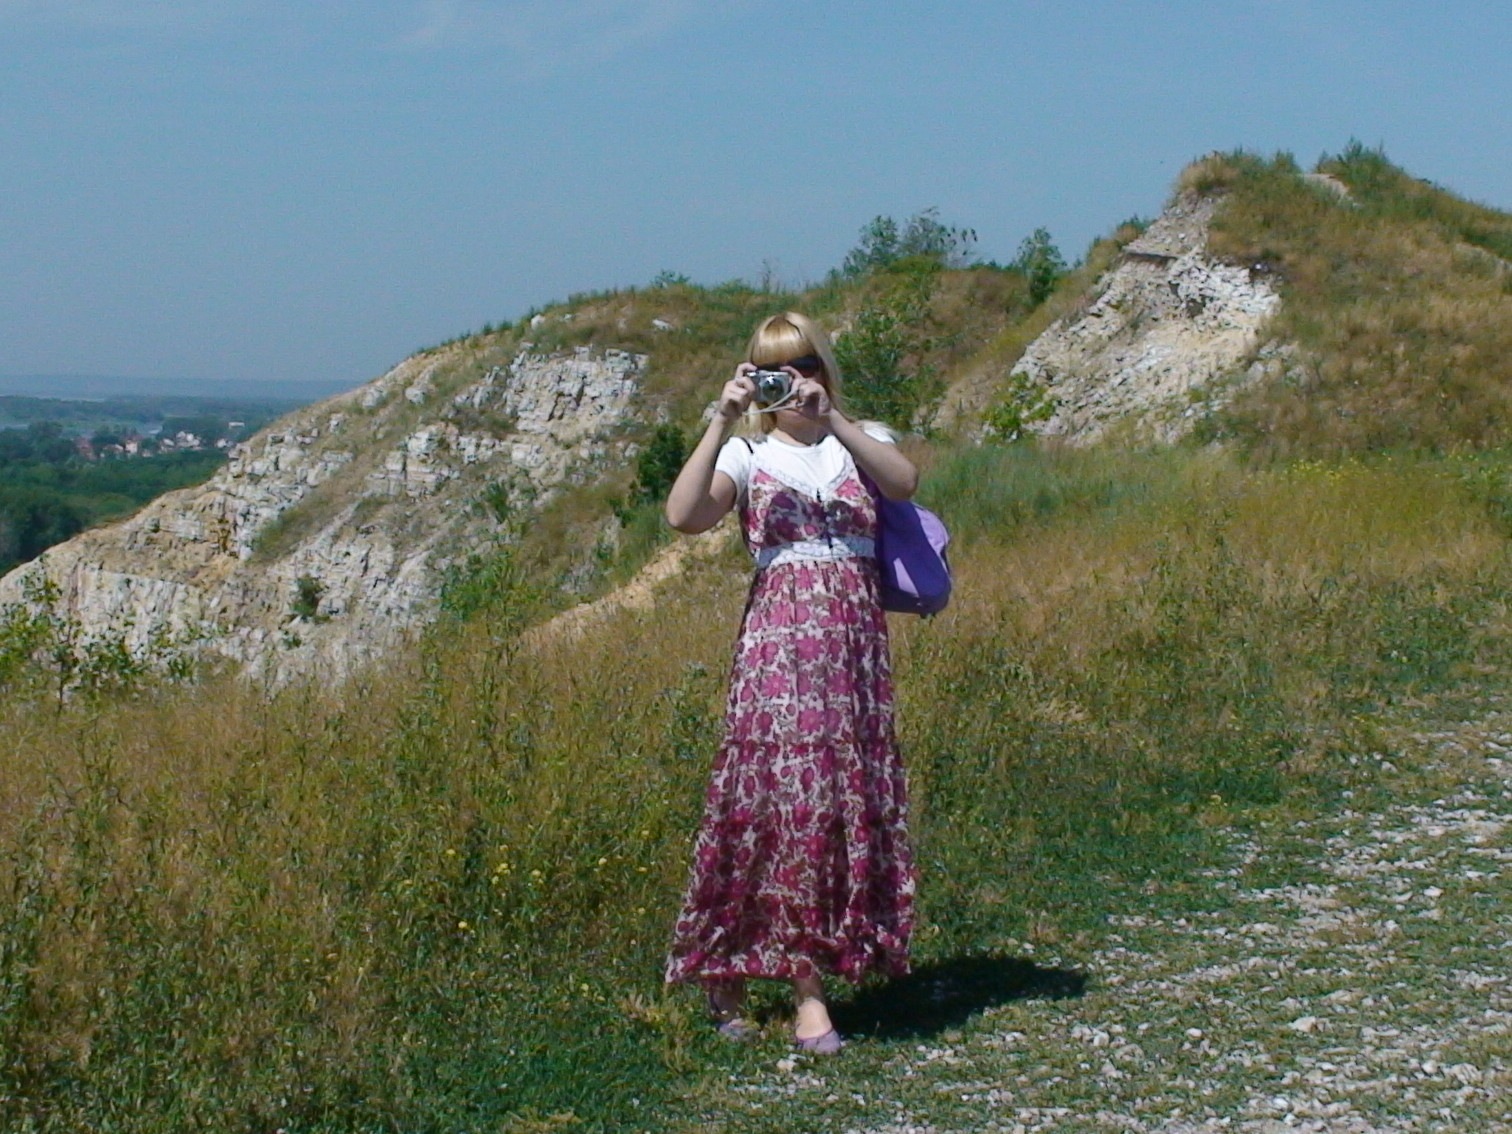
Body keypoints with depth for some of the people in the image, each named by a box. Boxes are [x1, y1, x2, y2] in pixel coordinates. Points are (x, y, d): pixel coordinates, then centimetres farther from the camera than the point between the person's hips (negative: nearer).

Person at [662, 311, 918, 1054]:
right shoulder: (748, 456, 7)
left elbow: (905, 483, -12)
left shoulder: (861, 443, 12)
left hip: (855, 641, 2)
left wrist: (831, 419, -19)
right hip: (778, 639, -2)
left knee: (849, 800, -1)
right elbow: (683, 516, -12)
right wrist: (722, 420, -16)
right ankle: (807, 987, 0)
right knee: (783, 798, -9)